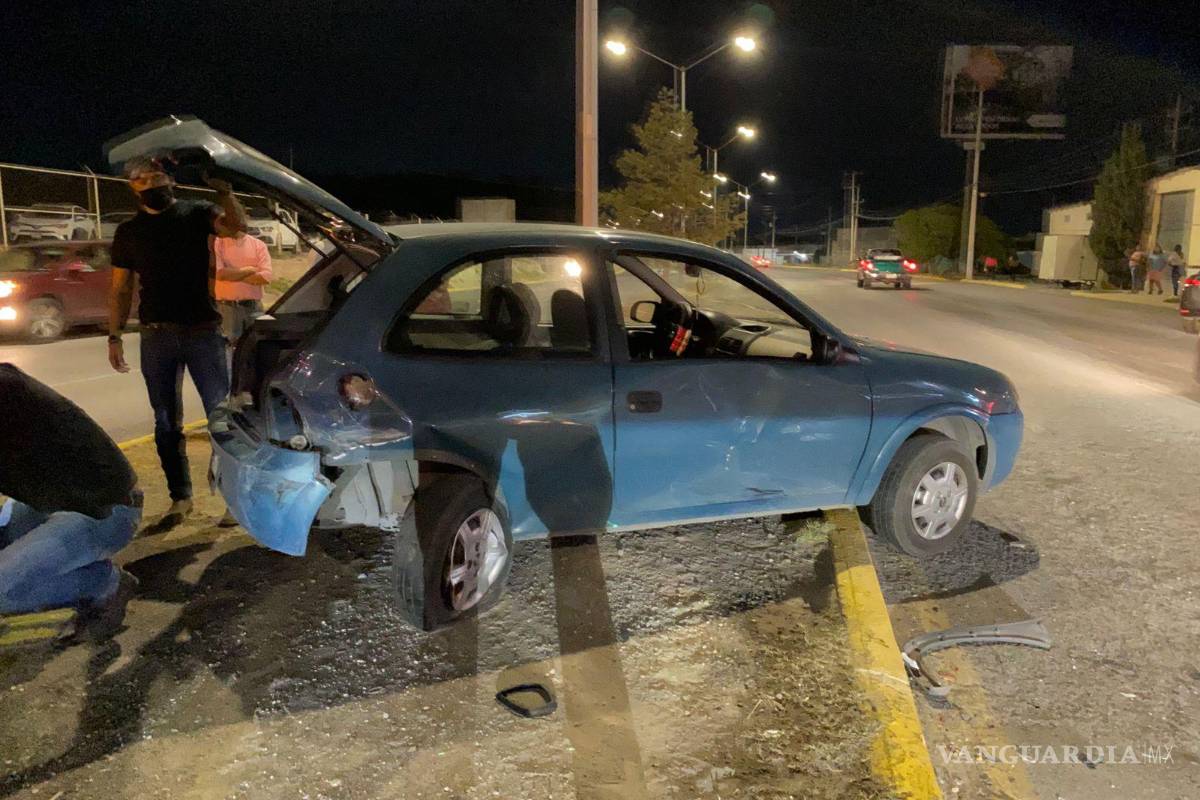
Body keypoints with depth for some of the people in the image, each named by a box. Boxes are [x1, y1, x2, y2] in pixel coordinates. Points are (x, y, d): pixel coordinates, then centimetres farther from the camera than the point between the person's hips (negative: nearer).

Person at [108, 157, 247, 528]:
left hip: (203, 331, -3)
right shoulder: (128, 231, 13)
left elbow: (237, 225, -13)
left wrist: (221, 188, -22)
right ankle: (180, 497, 18)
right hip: (156, 337, 3)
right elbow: (121, 289, 12)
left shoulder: (196, 213, 6)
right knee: (166, 423, 7)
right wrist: (114, 336, 6)